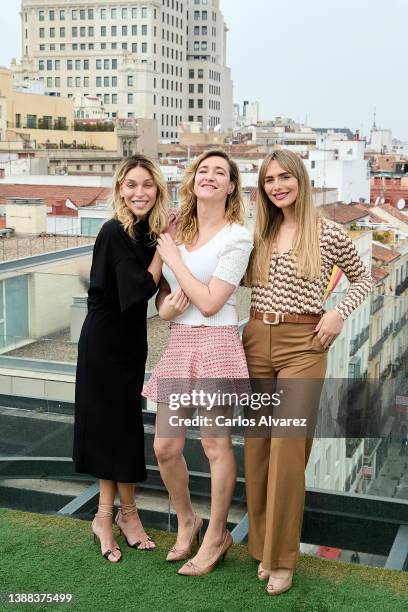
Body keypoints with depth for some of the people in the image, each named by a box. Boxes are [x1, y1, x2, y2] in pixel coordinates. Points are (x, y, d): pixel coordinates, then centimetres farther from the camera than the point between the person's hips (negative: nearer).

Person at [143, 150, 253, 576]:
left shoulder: (237, 237, -8)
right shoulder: (177, 231, 10)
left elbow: (209, 302, -15)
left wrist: (174, 258, -8)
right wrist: (165, 308, -7)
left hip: (216, 344, -6)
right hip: (179, 342, 6)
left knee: (215, 445, 3)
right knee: (165, 447, 7)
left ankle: (216, 535, 22)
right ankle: (186, 520, 32)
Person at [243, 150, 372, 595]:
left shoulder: (329, 234, -2)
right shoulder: (259, 233, 9)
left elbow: (363, 278, 11)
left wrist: (339, 313, -4)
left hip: (302, 344, -4)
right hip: (255, 341, 4)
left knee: (287, 448, -5)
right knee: (257, 447, 8)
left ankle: (281, 559, 8)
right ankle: (262, 545, 23)